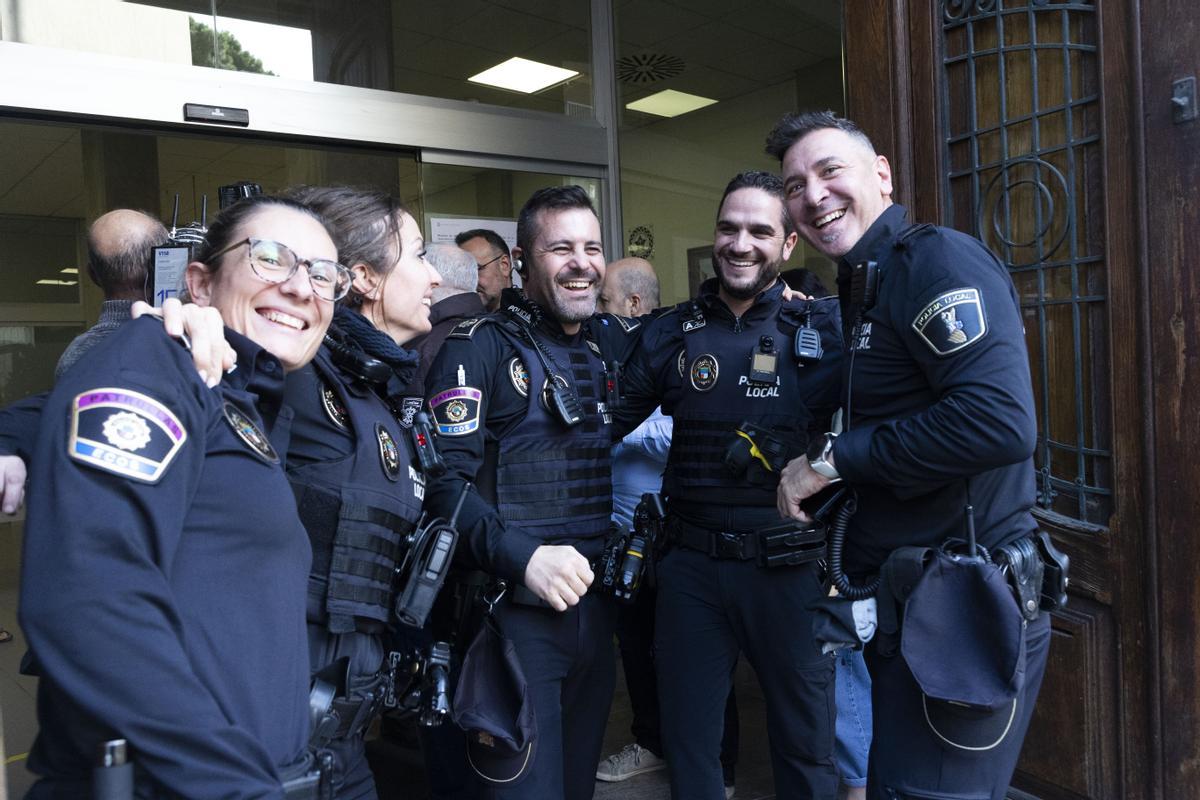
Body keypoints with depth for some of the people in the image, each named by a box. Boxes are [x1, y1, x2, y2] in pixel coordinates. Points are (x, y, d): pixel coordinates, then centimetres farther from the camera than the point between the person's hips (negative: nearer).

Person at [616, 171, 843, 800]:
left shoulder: (826, 328, -4)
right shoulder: (671, 333, 3)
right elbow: (610, 422, 9)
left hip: (791, 565, -2)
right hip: (691, 564, 3)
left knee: (805, 743, 17)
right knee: (687, 737, 18)